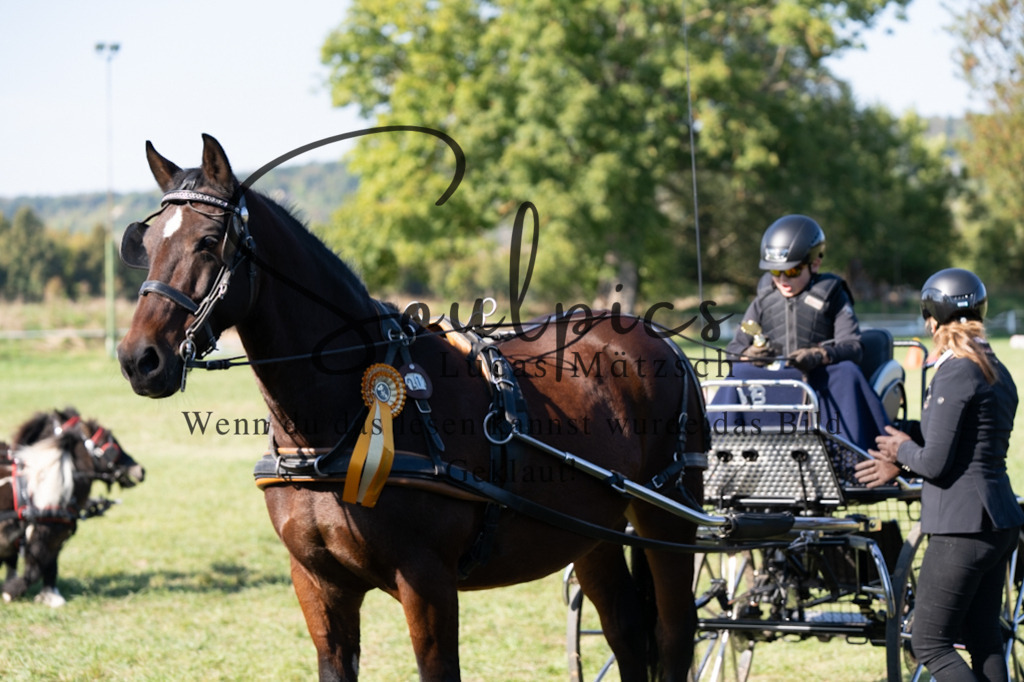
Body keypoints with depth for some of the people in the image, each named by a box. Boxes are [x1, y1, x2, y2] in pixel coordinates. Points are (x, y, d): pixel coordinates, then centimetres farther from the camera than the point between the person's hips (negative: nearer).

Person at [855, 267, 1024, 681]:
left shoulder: (954, 374, -14)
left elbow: (935, 463, -17)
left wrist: (904, 451, 4)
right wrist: (903, 467, 21)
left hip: (963, 527, -9)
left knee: (929, 644, -3)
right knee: (982, 636, 15)